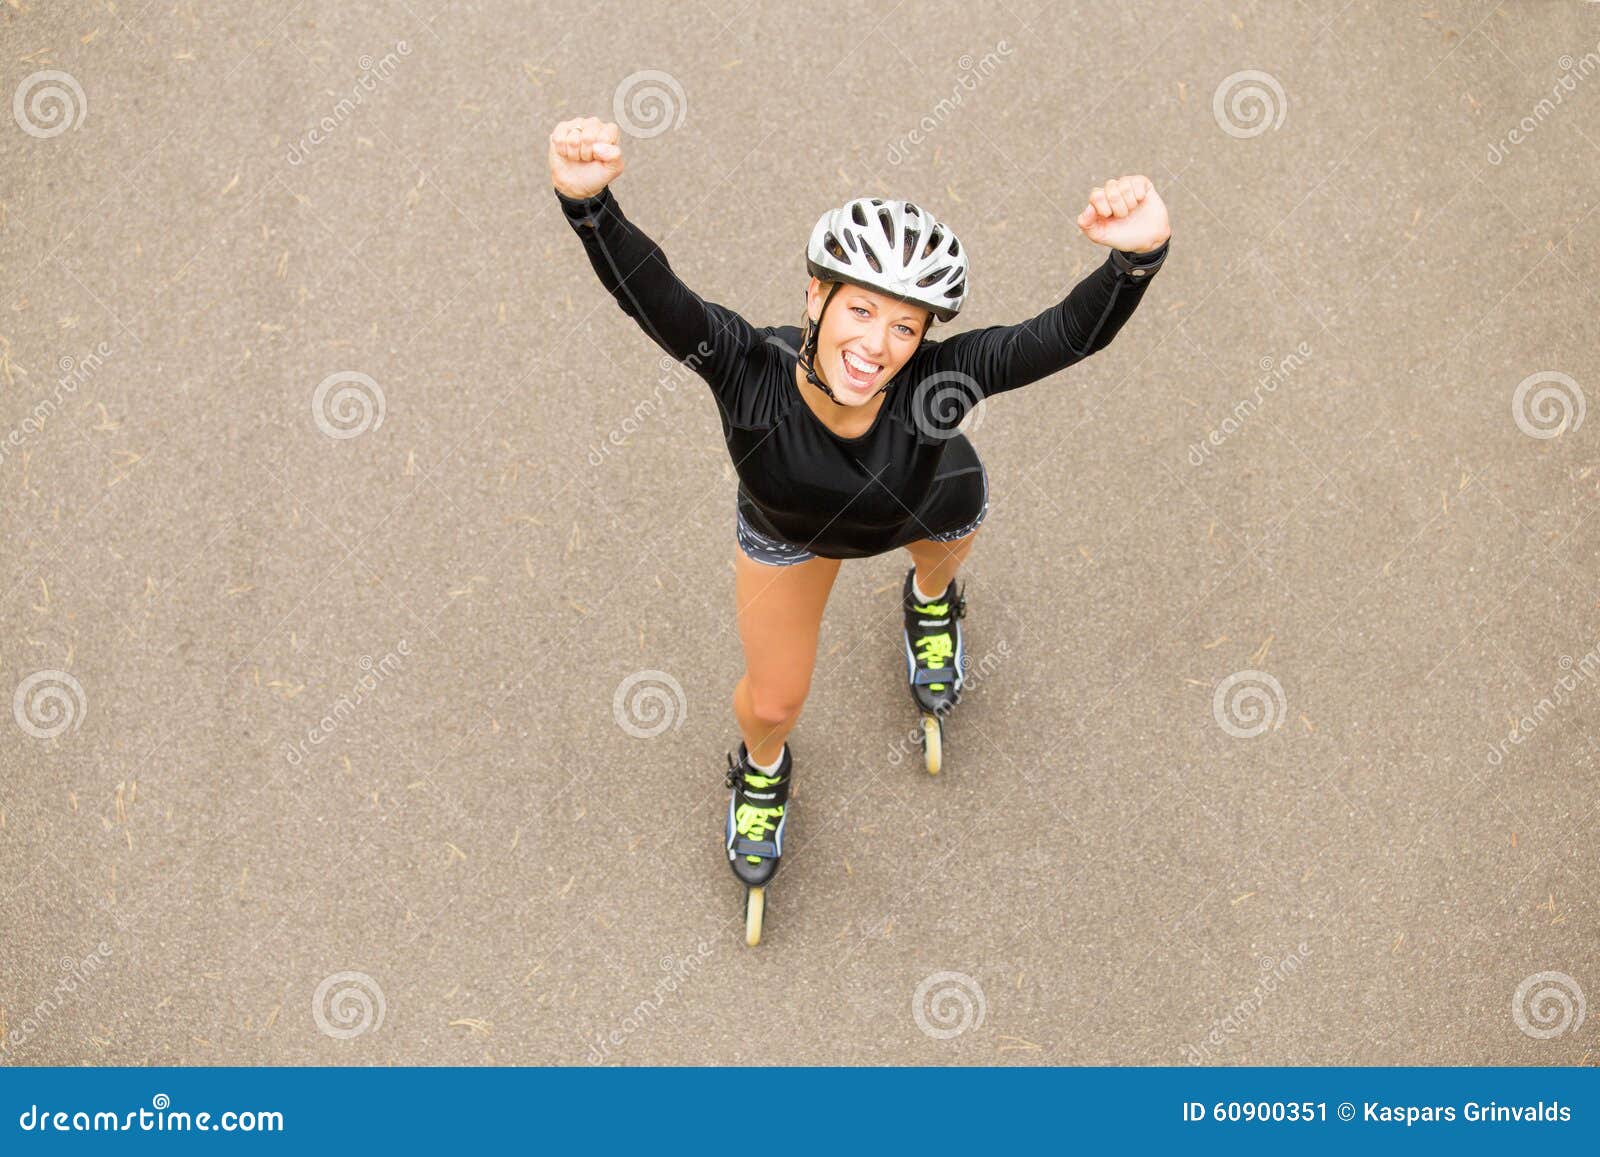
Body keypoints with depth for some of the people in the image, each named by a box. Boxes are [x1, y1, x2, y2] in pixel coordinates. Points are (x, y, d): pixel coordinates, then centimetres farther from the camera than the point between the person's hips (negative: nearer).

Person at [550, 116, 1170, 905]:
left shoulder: (940, 380, -45)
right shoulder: (752, 367, -46)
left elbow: (1073, 332, -53)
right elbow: (647, 293, -60)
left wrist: (1137, 257, -73)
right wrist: (587, 201, -78)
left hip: (930, 509, 0)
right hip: (787, 529, 0)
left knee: (937, 555, 37)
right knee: (774, 702, 17)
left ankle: (930, 602, 79)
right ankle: (762, 773, 56)